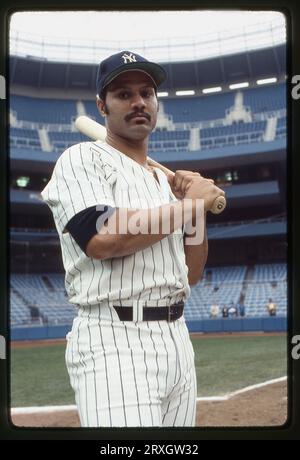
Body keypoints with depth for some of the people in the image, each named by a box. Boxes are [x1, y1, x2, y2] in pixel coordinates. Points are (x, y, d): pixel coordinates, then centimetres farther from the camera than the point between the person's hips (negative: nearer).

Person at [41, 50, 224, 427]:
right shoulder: (81, 159, -2)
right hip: (114, 341, -7)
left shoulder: (164, 180, 19)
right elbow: (103, 239, -21)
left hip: (177, 338, 8)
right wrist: (189, 204, -10)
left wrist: (198, 211, 3)